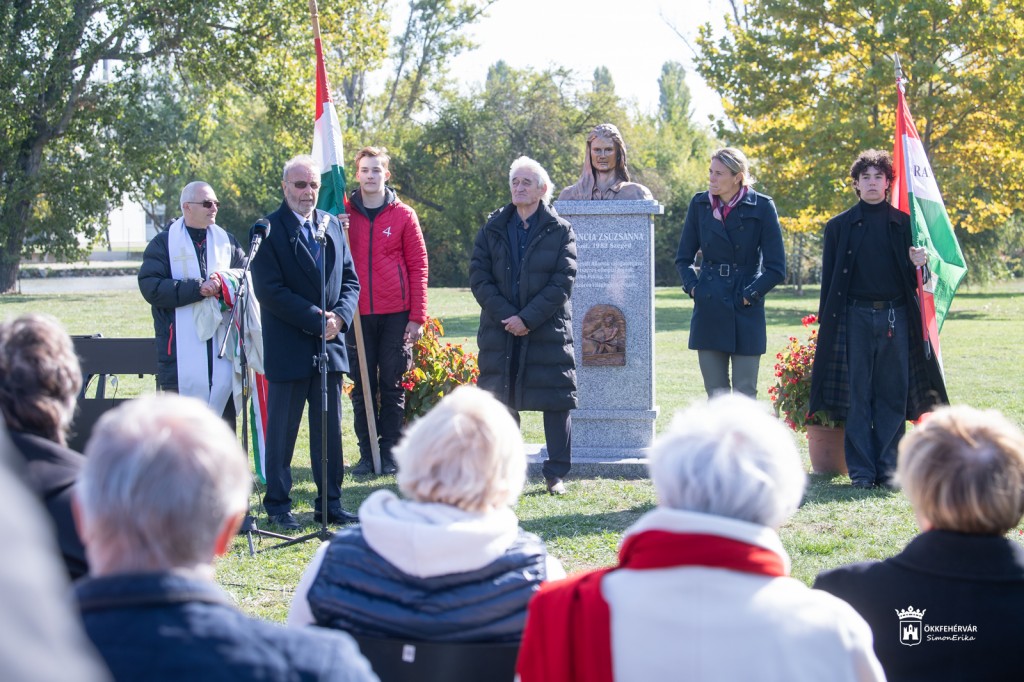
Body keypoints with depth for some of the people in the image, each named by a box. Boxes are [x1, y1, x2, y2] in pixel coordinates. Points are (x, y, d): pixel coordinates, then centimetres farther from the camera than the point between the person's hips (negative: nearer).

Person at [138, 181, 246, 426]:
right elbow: (150, 286, -9)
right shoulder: (163, 244, 3)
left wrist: (225, 279, -10)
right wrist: (197, 288, -15)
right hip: (181, 349, -4)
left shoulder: (227, 241, 17)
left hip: (222, 345, 4)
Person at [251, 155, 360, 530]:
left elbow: (350, 280, 12)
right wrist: (317, 319, -16)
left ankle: (330, 503, 20)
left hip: (330, 344, 5)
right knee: (281, 431, 4)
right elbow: (269, 291, -14)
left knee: (330, 429, 10)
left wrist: (339, 316, -7)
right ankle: (278, 505, 15)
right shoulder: (268, 230, -7)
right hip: (288, 347, -5)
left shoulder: (332, 225, 11)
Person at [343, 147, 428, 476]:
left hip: (395, 315, -1)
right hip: (357, 315, 1)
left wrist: (417, 317, -4)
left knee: (392, 386, 4)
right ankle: (366, 454, 12)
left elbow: (418, 266, 2)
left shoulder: (403, 216, 3)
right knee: (362, 386, 5)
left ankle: (391, 454, 11)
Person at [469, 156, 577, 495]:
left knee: (556, 402, 0)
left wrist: (527, 318, -14)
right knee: (500, 401, 5)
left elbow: (563, 281, -6)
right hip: (500, 330, 2)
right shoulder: (492, 229, 8)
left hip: (548, 330, -2)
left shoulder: (560, 231, 1)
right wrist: (507, 316, -11)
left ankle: (556, 473, 9)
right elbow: (478, 277, 1)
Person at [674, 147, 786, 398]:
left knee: (745, 396, -1)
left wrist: (748, 295, -9)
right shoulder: (700, 205, 5)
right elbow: (683, 258, 14)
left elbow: (776, 268, -4)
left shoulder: (761, 207, -5)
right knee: (715, 395, 7)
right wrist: (693, 288, 0)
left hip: (746, 314, -3)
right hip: (709, 313, 3)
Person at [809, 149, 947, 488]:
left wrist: (919, 264, -10)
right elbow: (829, 280, 7)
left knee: (893, 393, 2)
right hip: (855, 317, -1)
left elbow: (914, 278, 13)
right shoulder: (839, 226, 7)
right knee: (857, 395, -1)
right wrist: (827, 326, 1)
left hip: (895, 317, 1)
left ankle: (888, 467, 10)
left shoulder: (903, 224, 9)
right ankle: (861, 469, 5)